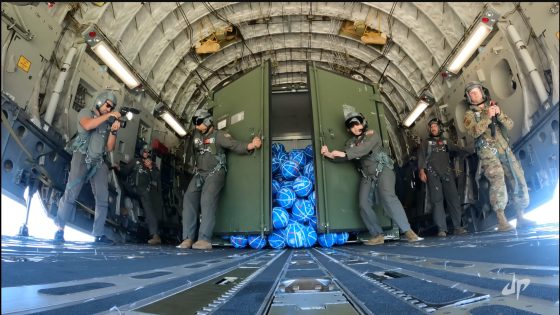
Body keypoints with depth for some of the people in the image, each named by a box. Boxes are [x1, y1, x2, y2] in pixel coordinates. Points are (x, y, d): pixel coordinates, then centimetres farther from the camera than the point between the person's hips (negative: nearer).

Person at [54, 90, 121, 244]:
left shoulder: (108, 123, 16)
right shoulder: (86, 112, 8)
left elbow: (109, 147, 8)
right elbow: (87, 125, -16)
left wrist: (113, 131, -6)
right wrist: (108, 115, -13)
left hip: (99, 163, 4)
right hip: (82, 158, -4)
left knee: (103, 198, -3)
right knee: (71, 194, -8)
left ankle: (99, 234, 1)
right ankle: (60, 230, 4)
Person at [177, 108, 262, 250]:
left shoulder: (219, 135, -5)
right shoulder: (196, 136, 15)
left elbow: (236, 145, -17)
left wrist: (250, 145, -31)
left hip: (215, 173, -6)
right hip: (199, 174, 6)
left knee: (207, 200, -25)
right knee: (189, 199, -11)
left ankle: (205, 239, -28)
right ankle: (188, 238, -10)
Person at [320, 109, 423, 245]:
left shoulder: (372, 135, -4)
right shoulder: (351, 142, 13)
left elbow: (364, 149, -23)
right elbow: (344, 157, 1)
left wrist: (344, 153, -33)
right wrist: (329, 154, -17)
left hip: (383, 170, -5)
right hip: (367, 175, 5)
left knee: (387, 196, -28)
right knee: (364, 204, -10)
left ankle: (408, 231, -25)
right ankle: (378, 235, -3)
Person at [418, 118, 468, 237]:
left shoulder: (445, 141, 24)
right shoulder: (425, 142, 16)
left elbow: (458, 149, 13)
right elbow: (421, 157, 5)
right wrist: (421, 171, -8)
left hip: (447, 172, 2)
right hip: (432, 173, -2)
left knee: (453, 198, -5)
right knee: (437, 200, -8)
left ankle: (457, 227, 1)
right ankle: (441, 229, -9)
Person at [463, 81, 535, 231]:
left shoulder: (494, 107, 20)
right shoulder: (469, 114, 5)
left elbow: (510, 125, 9)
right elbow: (474, 132, -12)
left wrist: (499, 114, -8)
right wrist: (487, 117, -18)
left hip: (505, 150, 5)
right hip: (488, 151, -5)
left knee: (518, 180, 2)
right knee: (498, 181, -22)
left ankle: (520, 218, 12)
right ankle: (502, 220, -23)